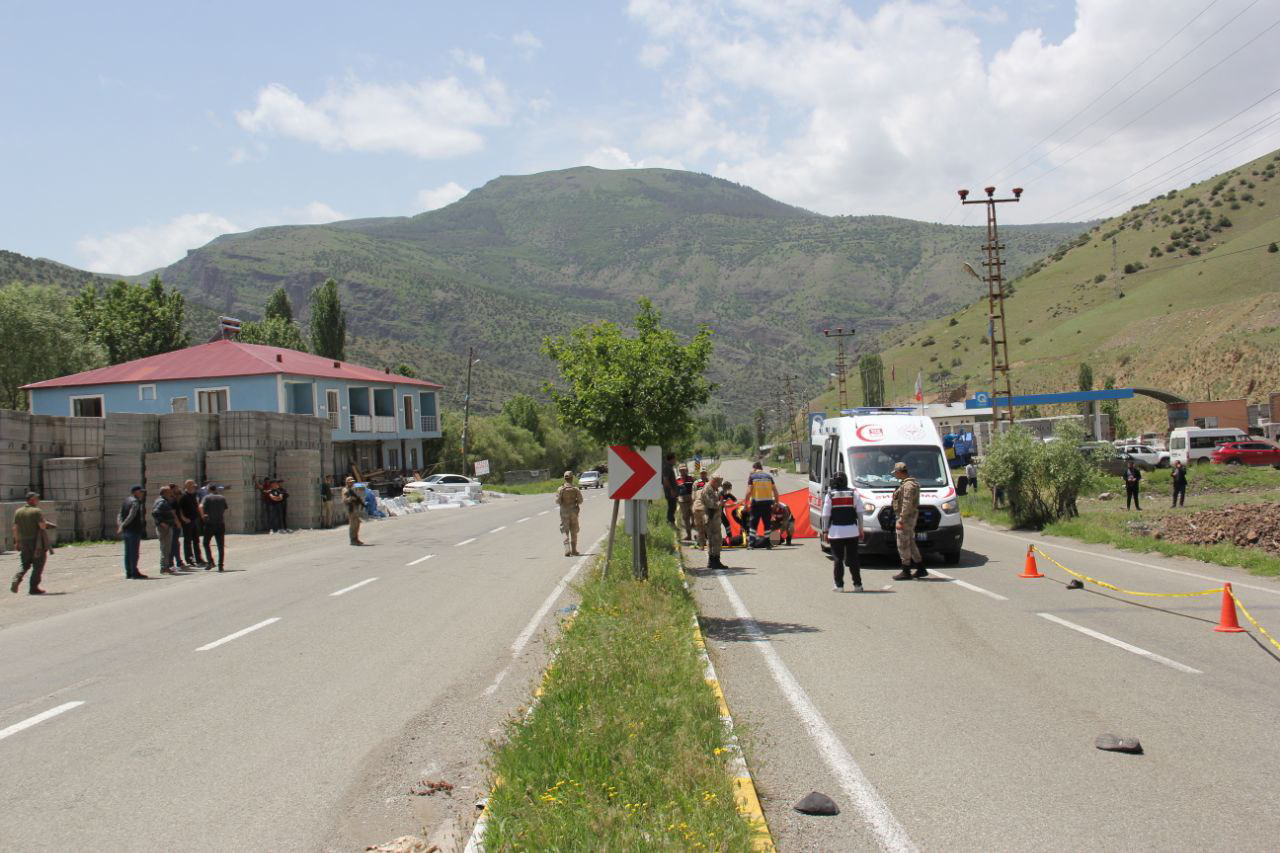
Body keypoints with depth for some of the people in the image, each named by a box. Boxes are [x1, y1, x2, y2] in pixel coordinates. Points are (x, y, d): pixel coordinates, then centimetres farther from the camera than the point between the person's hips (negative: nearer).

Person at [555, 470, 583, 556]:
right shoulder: (575, 489, -6)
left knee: (565, 532, 1)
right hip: (573, 512, 1)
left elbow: (557, 501, -8)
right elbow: (580, 500, -3)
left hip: (564, 512, -1)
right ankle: (573, 550, 16)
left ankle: (567, 550, -13)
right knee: (574, 532, 11)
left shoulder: (560, 489, -8)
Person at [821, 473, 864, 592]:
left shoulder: (830, 496, -1)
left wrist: (825, 531, 5)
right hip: (852, 531, 1)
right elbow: (859, 513, 4)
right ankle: (857, 585, 8)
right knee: (853, 559, 7)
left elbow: (826, 516, -2)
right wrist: (861, 530, 11)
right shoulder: (853, 494, 3)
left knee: (838, 560, 4)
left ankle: (839, 586, 3)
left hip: (836, 532, -1)